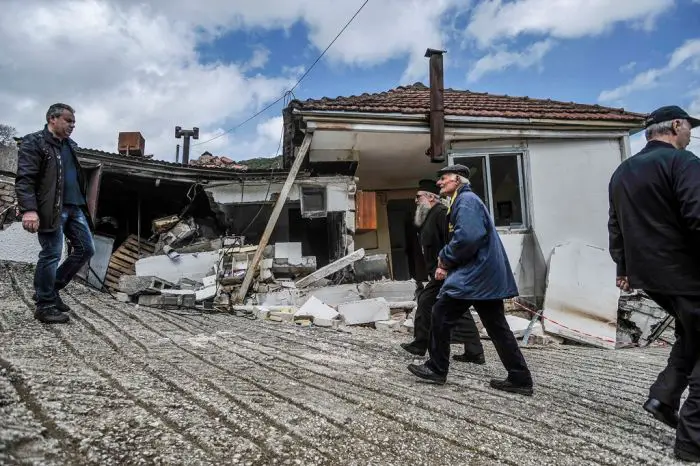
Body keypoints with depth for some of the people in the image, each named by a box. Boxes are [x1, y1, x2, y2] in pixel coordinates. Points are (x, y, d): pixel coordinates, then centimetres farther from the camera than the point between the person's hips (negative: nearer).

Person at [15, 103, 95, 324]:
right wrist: (28, 209, -23)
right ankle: (45, 305, 8)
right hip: (51, 209, -8)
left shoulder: (70, 145, 20)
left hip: (74, 207, 8)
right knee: (51, 254, -5)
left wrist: (82, 204, 21)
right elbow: (24, 179, -13)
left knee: (86, 249, 7)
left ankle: (52, 289, 22)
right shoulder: (33, 142, -4)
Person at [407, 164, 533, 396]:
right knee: (497, 326, 11)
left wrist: (445, 260, -11)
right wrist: (445, 260, 8)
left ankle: (436, 369, 12)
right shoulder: (465, 200, 21)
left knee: (441, 314, 0)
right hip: (488, 273, 10)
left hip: (475, 274, -10)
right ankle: (520, 379, 15)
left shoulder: (466, 201, -12)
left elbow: (466, 238, -26)